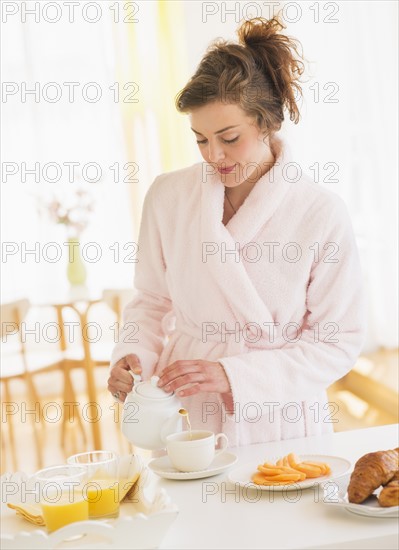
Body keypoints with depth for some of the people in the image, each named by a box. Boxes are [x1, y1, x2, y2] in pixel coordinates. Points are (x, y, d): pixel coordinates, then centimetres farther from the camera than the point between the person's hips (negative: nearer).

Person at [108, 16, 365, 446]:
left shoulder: (321, 213, -8)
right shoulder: (168, 197, 0)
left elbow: (337, 343, -5)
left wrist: (233, 374, -14)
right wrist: (134, 356, -8)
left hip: (279, 426, -1)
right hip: (186, 421, 2)